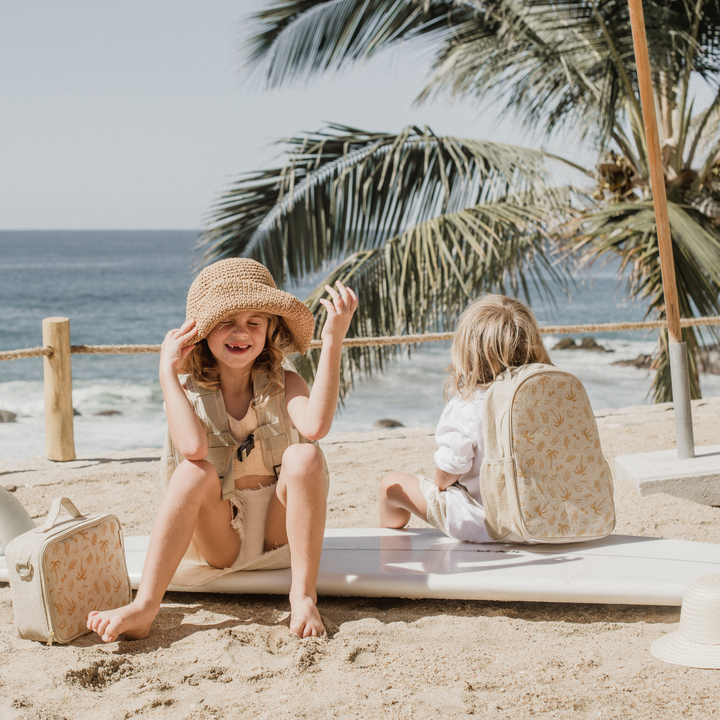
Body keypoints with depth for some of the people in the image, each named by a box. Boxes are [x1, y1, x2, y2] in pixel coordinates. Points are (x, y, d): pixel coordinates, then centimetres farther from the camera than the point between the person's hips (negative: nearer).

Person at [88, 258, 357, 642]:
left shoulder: (282, 384, -4)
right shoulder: (187, 390, -5)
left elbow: (315, 426, -30)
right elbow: (193, 447, -29)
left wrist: (333, 339, -32)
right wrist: (167, 371, -23)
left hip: (280, 532, 0)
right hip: (217, 540, 0)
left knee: (304, 456, -27)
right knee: (196, 470, -30)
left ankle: (303, 595, -26)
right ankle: (145, 606, -37)